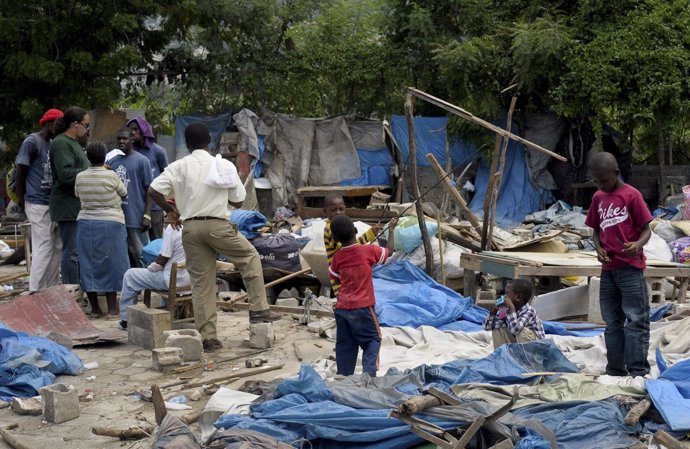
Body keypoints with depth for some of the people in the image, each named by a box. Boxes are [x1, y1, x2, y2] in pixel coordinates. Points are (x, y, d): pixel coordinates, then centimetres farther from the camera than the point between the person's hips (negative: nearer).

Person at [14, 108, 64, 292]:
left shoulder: (52, 144, 15)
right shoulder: (32, 141, -9)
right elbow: (20, 173, -8)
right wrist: (22, 201, -4)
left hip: (53, 203, 8)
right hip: (38, 203, -8)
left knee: (57, 247, 8)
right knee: (43, 247, -8)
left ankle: (51, 288, 16)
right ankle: (36, 292, -2)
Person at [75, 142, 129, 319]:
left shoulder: (80, 177, -1)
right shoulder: (111, 176, -11)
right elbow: (124, 193, 4)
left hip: (86, 223, 3)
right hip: (111, 224, -3)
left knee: (89, 264, 9)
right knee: (110, 264, 3)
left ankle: (94, 308, 13)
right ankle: (112, 309, 3)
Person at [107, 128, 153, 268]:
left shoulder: (141, 161, -2)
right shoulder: (111, 161, 11)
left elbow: (149, 189, -4)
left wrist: (147, 215, -11)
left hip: (136, 218, -5)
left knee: (138, 254, 0)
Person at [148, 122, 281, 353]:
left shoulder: (178, 167, 2)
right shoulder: (224, 166, -1)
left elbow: (153, 190, -7)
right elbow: (238, 201, 4)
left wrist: (169, 209, 9)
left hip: (190, 228, 3)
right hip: (217, 225, -3)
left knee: (201, 283, 7)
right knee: (250, 256, 19)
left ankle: (207, 337, 8)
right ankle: (258, 309, 11)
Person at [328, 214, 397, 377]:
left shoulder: (337, 257, 1)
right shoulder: (368, 250, -9)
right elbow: (389, 250, 8)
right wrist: (391, 230, 23)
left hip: (341, 307, 4)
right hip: (362, 307, -4)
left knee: (345, 345, 9)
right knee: (373, 340, 6)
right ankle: (369, 373, -10)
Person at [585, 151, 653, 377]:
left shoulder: (631, 195, -7)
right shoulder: (598, 198, 11)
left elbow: (646, 229, -8)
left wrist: (638, 245, -28)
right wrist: (598, 248, -4)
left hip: (630, 267, -6)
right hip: (608, 268, 6)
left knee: (636, 321, -6)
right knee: (612, 323, 11)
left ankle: (638, 373, -5)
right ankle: (615, 372, 19)